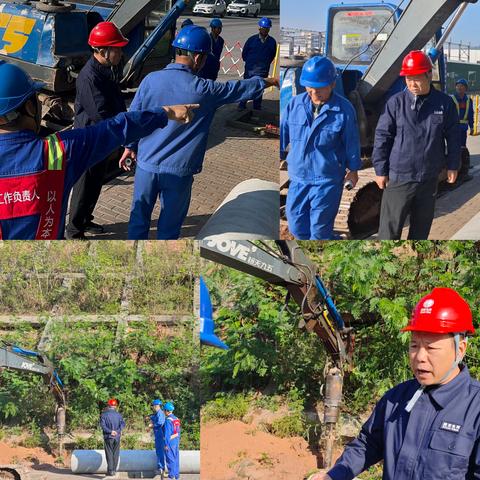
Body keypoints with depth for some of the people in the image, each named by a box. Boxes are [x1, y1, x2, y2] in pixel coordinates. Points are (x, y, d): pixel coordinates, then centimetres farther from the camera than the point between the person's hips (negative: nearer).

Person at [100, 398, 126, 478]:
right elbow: (123, 424, -7)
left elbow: (102, 425, -15)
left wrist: (110, 431, -18)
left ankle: (110, 471, -2)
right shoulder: (118, 415, 5)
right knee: (116, 454, 10)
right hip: (117, 437, 2)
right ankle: (114, 470, 11)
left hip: (108, 437, -2)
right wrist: (117, 431, -15)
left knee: (109, 454, 2)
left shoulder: (104, 414, -3)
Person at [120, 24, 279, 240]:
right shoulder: (204, 89, -11)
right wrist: (270, 81, 21)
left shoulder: (151, 80, -5)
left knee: (139, 218, 16)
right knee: (169, 226, 11)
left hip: (146, 163, 3)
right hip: (178, 170, -3)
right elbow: (239, 88, 4)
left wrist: (130, 146, 19)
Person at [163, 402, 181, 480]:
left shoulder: (168, 420, -16)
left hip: (170, 442, -8)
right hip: (176, 441, 8)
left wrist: (166, 444, -15)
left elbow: (167, 433, -18)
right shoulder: (176, 419, 9)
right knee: (176, 459, 12)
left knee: (170, 459, -2)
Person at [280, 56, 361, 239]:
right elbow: (283, 133, 9)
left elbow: (351, 141, 0)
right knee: (296, 226, 12)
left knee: (319, 230, -1)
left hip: (327, 179, -4)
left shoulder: (344, 109, -10)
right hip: (298, 176, 5)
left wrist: (353, 169, 7)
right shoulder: (295, 104, -2)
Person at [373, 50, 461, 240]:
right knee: (389, 231, -3)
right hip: (398, 179, -3)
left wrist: (452, 166, 9)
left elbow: (453, 137, 8)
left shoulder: (445, 103, -2)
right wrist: (380, 170, -3)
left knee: (421, 227, 16)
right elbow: (382, 137, -3)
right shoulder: (396, 102, -7)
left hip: (429, 179, 3)